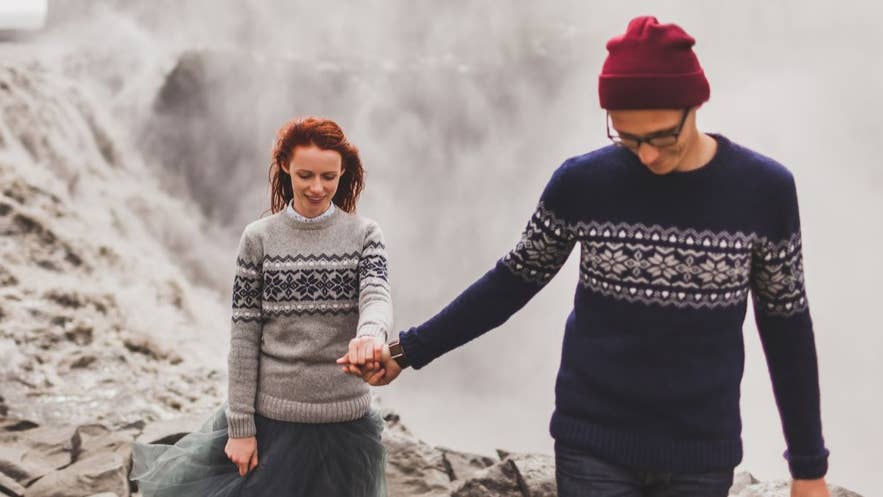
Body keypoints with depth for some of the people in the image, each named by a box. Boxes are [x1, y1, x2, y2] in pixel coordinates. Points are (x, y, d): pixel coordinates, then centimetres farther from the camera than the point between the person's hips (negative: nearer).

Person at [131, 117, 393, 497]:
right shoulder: (259, 238, -1)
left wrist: (371, 334, -43)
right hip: (271, 417, 0)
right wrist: (241, 426, -5)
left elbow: (377, 297, -18)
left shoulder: (364, 235, 0)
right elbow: (244, 337, -1)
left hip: (345, 420, 1)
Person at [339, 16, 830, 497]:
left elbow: (786, 327, 2)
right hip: (594, 444, 0)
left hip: (701, 456, 0)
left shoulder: (764, 190, -7)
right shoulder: (582, 183, -7)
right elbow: (515, 281, 7)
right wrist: (409, 350, 4)